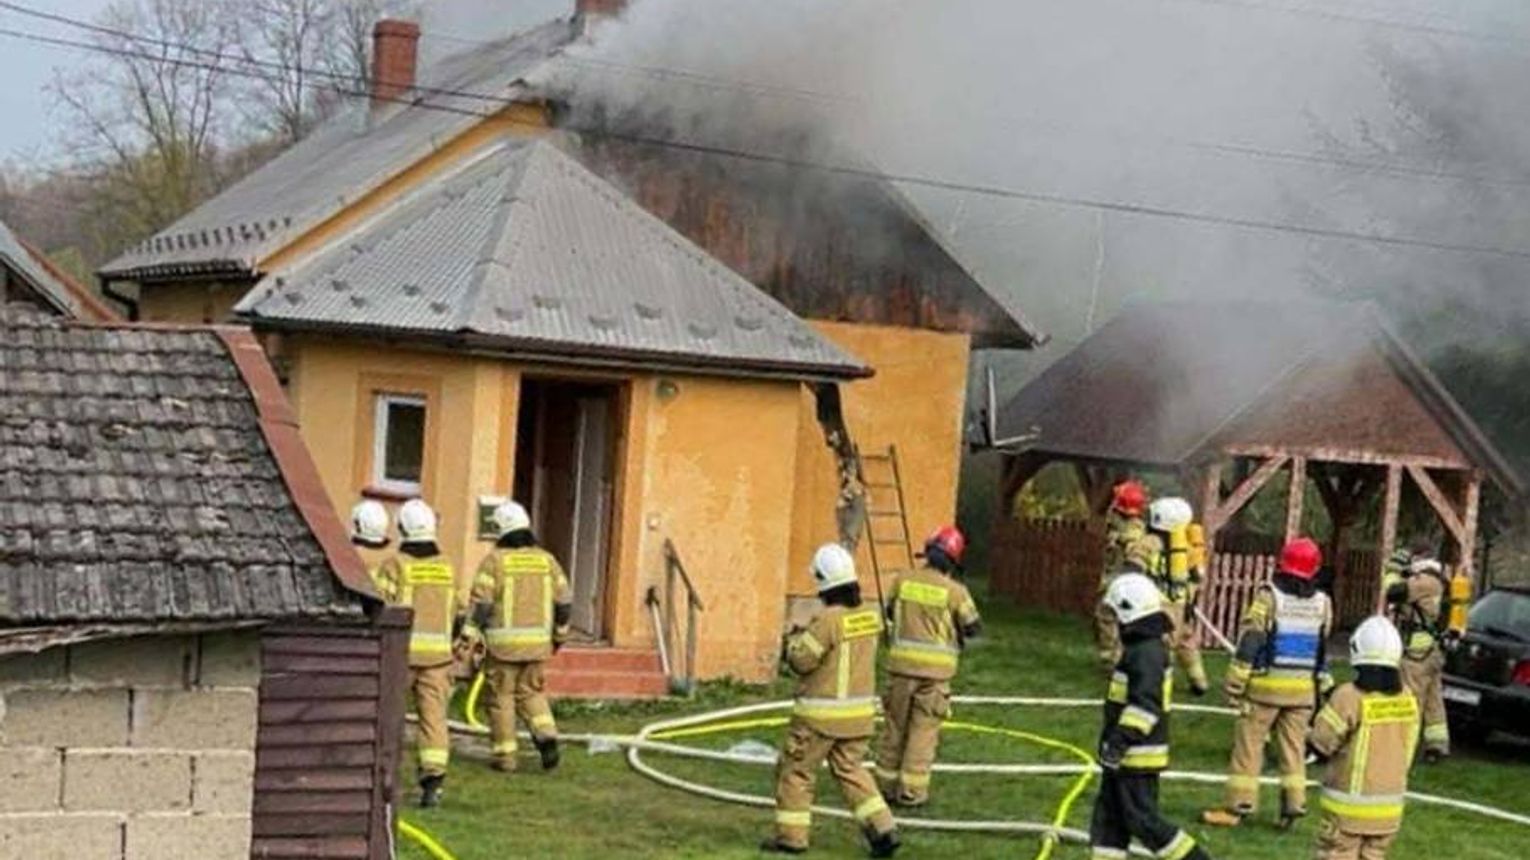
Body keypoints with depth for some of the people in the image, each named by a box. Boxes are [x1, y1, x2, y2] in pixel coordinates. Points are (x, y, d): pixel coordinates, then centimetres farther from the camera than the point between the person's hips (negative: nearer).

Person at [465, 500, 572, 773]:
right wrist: (560, 633, 22)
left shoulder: (495, 560, -6)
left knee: (502, 696, 7)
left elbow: (481, 602, -11)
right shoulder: (546, 559, 6)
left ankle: (504, 755, 10)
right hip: (537, 641, 4)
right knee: (530, 692, 17)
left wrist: (471, 637, -8)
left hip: (504, 642, -4)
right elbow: (564, 601, 9)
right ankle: (546, 737, -4)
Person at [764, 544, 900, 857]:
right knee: (850, 770, 18)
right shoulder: (870, 616, 2)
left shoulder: (828, 620, -20)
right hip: (859, 713, 7)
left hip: (821, 714, -7)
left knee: (796, 771, 8)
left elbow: (801, 660, -16)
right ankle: (882, 828, 8)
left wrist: (795, 640, 5)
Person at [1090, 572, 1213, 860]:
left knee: (1142, 820, -5)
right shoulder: (1144, 648, 13)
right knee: (1108, 815, 13)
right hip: (1126, 756, 10)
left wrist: (1120, 739, -30)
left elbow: (1144, 704, -28)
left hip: (1137, 755, -10)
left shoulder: (1146, 653, -20)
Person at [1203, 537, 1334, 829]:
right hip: (1304, 688, 4)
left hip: (1267, 684, -4)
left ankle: (1238, 806, 3)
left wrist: (1234, 683, -8)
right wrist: (1324, 686, 23)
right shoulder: (1322, 603, 4)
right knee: (1293, 746, 12)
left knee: (1248, 744, 2)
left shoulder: (1269, 597, -10)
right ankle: (1294, 803, 9)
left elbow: (1249, 641, -12)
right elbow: (1324, 649, 13)